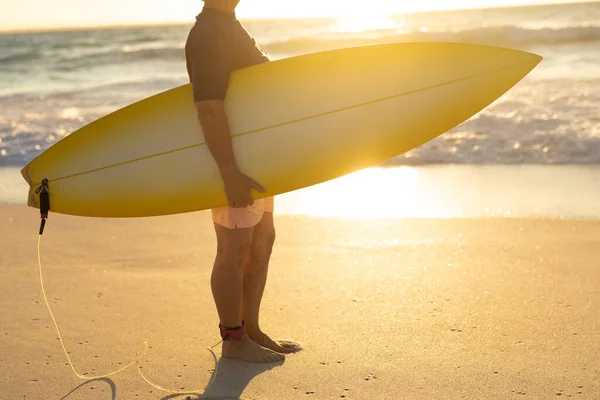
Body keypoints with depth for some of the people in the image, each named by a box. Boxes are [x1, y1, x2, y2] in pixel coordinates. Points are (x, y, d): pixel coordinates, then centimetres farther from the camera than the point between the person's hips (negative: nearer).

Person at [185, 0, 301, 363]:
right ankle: (234, 340, 12)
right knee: (235, 250, -1)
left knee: (262, 241, 15)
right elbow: (208, 106, -28)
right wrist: (230, 171, -33)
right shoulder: (210, 34, -18)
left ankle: (251, 329, 26)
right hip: (233, 159, -10)